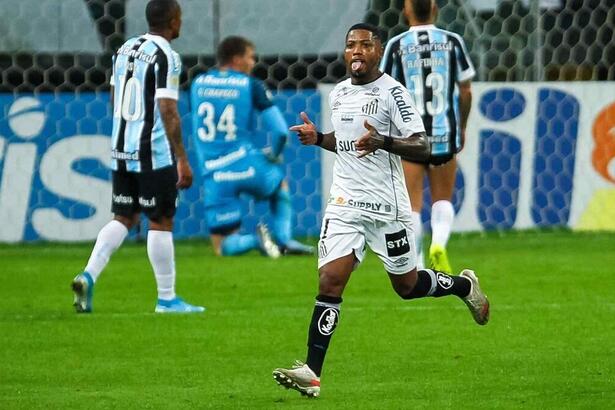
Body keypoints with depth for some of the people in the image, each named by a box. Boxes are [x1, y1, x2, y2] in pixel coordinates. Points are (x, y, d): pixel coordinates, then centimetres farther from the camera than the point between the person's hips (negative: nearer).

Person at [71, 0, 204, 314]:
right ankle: (167, 298, 8)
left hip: (121, 150, 7)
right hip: (154, 154, -7)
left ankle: (89, 276, -5)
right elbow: (168, 111, -18)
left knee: (124, 218, 13)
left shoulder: (124, 50, 11)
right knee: (161, 222, 2)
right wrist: (182, 160, -16)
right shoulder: (166, 57, -14)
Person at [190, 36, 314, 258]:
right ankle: (283, 238, 17)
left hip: (214, 175, 2)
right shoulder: (250, 85, -2)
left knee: (223, 247, 11)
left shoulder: (198, 83, 9)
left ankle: (254, 239, -18)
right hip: (245, 164, -2)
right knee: (280, 180, 35)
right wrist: (274, 155, 16)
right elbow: (280, 131, -5)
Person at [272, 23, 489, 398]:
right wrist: (317, 138, 7)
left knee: (407, 285, 10)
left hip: (386, 206, -5)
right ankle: (312, 373, -15)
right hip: (345, 204, 5)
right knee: (330, 281, -11)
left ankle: (464, 286, 42)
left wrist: (383, 142, -32)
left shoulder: (392, 92, -11)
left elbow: (422, 148, -16)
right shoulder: (338, 94, 10)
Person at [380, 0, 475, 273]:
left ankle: (415, 269, -1)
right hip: (444, 135, 1)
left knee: (411, 205, 6)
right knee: (442, 200, 15)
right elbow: (466, 90, 5)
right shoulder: (452, 42, 0)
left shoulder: (396, 45, -3)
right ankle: (439, 244, -11)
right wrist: (462, 127, 20)